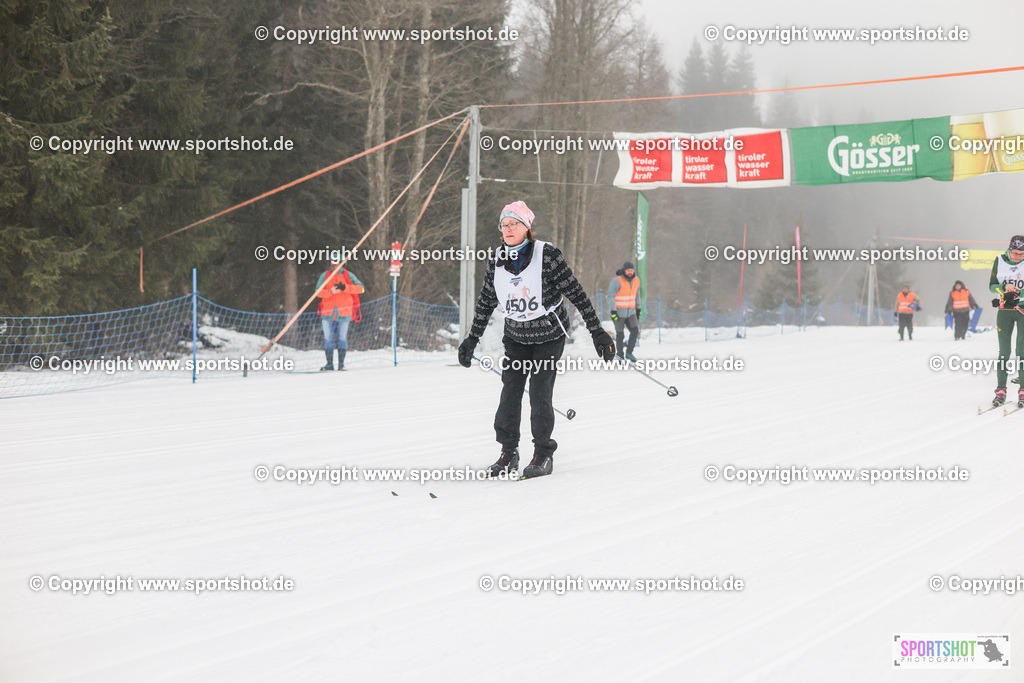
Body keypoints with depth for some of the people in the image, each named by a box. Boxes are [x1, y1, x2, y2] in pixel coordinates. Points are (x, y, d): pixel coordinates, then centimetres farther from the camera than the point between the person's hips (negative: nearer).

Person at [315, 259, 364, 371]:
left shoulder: (348, 275, 4)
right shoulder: (325, 275, 6)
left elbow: (360, 288, -7)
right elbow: (318, 291, -3)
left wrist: (345, 288, -19)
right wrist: (330, 291, -21)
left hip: (344, 313, -1)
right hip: (328, 312, 1)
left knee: (342, 337, -1)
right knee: (328, 338, 3)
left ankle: (341, 363, 4)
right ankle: (329, 364, 9)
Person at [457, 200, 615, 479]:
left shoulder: (547, 255, -16)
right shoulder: (498, 262, -2)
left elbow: (576, 294, -12)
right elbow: (485, 303, 11)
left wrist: (597, 331, -12)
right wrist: (471, 340, 11)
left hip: (548, 335, -4)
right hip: (516, 336, 4)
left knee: (540, 393, -10)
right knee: (510, 392, -5)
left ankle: (543, 455, 3)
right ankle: (508, 453, 5)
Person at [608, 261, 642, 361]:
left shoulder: (636, 280, 1)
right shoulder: (617, 280, -18)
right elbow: (610, 295, -19)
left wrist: (638, 308, 16)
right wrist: (613, 311, -23)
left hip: (631, 311, 5)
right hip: (619, 312, -5)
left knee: (635, 330, -8)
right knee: (620, 334, 1)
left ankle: (629, 353, 5)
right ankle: (620, 354, 18)